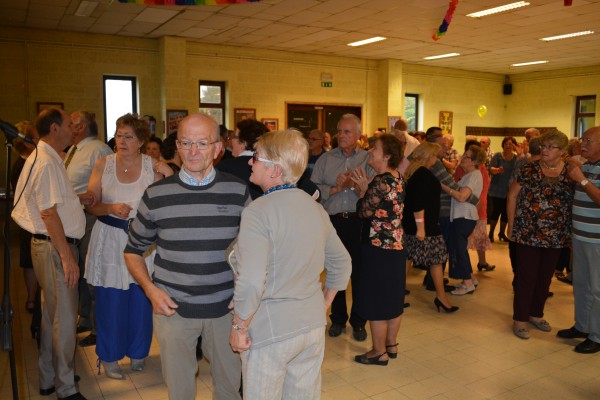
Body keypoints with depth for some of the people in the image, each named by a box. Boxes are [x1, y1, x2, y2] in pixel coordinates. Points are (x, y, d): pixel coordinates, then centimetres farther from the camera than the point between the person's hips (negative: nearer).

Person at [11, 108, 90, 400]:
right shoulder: (46, 162, -18)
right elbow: (49, 213, -22)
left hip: (50, 245, 11)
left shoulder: (48, 158, 14)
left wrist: (80, 198, 10)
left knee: (52, 314, 19)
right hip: (54, 247, -11)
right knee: (64, 318, 0)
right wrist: (67, 257, -21)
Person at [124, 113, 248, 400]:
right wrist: (150, 289, -7)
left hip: (225, 308, 1)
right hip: (173, 308, 0)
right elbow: (133, 250, 7)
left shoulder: (238, 191, -4)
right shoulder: (156, 195, -5)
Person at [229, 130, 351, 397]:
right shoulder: (315, 207, 3)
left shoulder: (258, 212, -19)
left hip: (270, 330, -6)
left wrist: (239, 328, -12)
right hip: (314, 325, 7)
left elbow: (251, 283, -27)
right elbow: (342, 263, 13)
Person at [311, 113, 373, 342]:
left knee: (359, 272, 4)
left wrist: (353, 185, -20)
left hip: (359, 221, -1)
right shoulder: (325, 159, 9)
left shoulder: (367, 159, 3)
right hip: (332, 221, 2)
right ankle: (338, 318, 27)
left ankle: (358, 322, 20)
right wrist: (335, 189, -12)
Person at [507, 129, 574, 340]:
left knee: (545, 277, 14)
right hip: (528, 234, -3)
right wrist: (511, 225, -2)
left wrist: (570, 232, -1)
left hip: (556, 237, 3)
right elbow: (512, 195, 1)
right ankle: (519, 319, 14)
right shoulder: (529, 169, -4)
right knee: (526, 277, 2)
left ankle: (536, 314, 32)